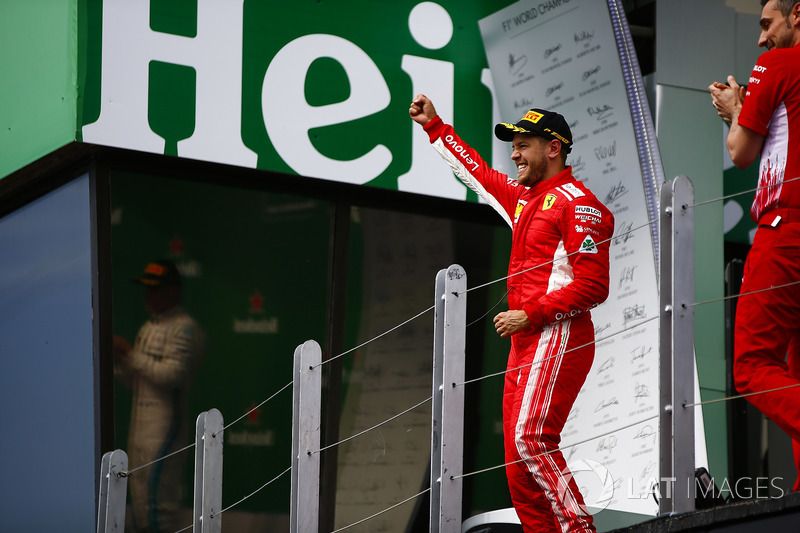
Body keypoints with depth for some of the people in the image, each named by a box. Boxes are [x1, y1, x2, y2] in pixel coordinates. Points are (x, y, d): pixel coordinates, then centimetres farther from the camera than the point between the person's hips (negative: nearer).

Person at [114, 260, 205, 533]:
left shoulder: (184, 328, -8)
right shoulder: (148, 327, 20)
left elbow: (173, 375, -20)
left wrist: (132, 354, -15)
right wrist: (122, 359, 3)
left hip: (165, 427, -9)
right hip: (140, 427, 9)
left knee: (156, 502, -13)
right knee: (140, 508, 11)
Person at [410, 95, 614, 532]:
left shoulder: (577, 204, -8)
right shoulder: (522, 197, 19)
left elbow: (592, 286, -15)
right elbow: (477, 171, 37)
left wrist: (531, 315, -17)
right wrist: (434, 126, 38)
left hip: (559, 336, -9)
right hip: (525, 341, 9)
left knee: (529, 438, -23)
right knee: (518, 461, 2)